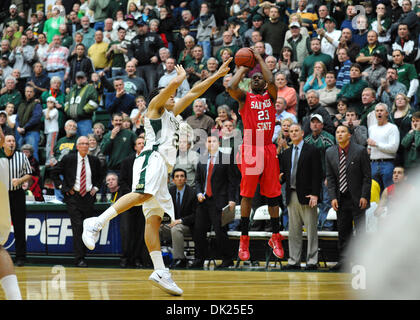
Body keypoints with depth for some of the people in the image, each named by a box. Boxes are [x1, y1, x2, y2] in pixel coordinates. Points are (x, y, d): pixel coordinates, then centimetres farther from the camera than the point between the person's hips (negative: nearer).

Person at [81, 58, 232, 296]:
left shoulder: (171, 114, 36)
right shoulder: (155, 107, 14)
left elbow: (193, 92, 38)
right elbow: (174, 84, 1)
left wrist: (217, 75, 39)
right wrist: (181, 76, 22)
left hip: (162, 167, 9)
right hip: (153, 157, -9)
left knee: (154, 219, -2)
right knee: (144, 194, -35)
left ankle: (160, 272, -13)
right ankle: (96, 224, -44)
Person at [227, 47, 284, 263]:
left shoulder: (271, 96, 12)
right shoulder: (244, 98, 7)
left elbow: (271, 82, -8)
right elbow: (231, 87, -13)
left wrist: (260, 60, 1)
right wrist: (242, 69, 2)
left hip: (268, 150, 2)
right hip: (250, 150, -2)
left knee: (272, 195, 5)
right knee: (247, 195, -2)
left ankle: (275, 238, 13)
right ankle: (244, 240, 3)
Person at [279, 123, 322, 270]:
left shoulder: (312, 151, -1)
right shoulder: (286, 153, 16)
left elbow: (317, 174, -6)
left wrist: (315, 194, -15)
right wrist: (279, 178, -6)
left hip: (307, 196, -5)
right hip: (292, 196, 5)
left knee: (311, 229, -3)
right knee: (293, 230, 7)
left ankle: (312, 261, 0)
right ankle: (294, 261, 10)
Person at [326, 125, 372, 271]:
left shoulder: (360, 151, -5)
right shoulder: (330, 153, 6)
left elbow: (367, 176, -4)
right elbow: (330, 177, 8)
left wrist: (364, 196, -11)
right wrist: (333, 197, -1)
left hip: (357, 199, -3)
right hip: (341, 199, 3)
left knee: (361, 231, -2)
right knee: (343, 231, 4)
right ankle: (343, 260, 9)